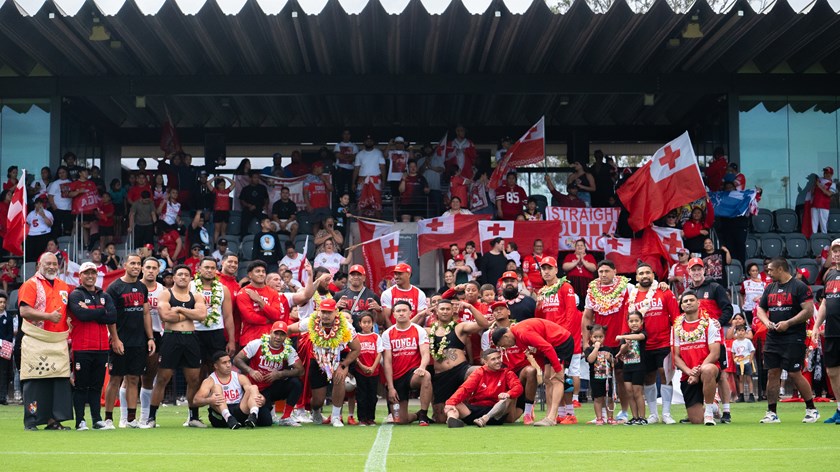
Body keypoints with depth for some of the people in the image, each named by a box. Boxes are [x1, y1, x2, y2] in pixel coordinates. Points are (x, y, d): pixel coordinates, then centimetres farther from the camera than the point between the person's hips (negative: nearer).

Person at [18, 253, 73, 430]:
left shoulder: (63, 286, 17)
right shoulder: (30, 285, -3)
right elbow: (24, 311, -14)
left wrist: (69, 327, 9)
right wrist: (49, 316, -19)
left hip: (59, 342, 6)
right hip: (36, 343, -6)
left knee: (60, 381, 3)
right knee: (34, 382, -4)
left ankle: (54, 419, 9)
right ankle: (31, 422, 2)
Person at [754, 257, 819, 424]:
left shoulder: (799, 287, -6)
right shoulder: (770, 288, 15)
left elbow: (809, 311, -13)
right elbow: (760, 309, 20)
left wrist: (788, 323, -18)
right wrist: (766, 322, -2)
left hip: (793, 339, -6)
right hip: (773, 338, 7)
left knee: (794, 374, -8)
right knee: (772, 374, 4)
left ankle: (812, 409, 6)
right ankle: (772, 413, 9)